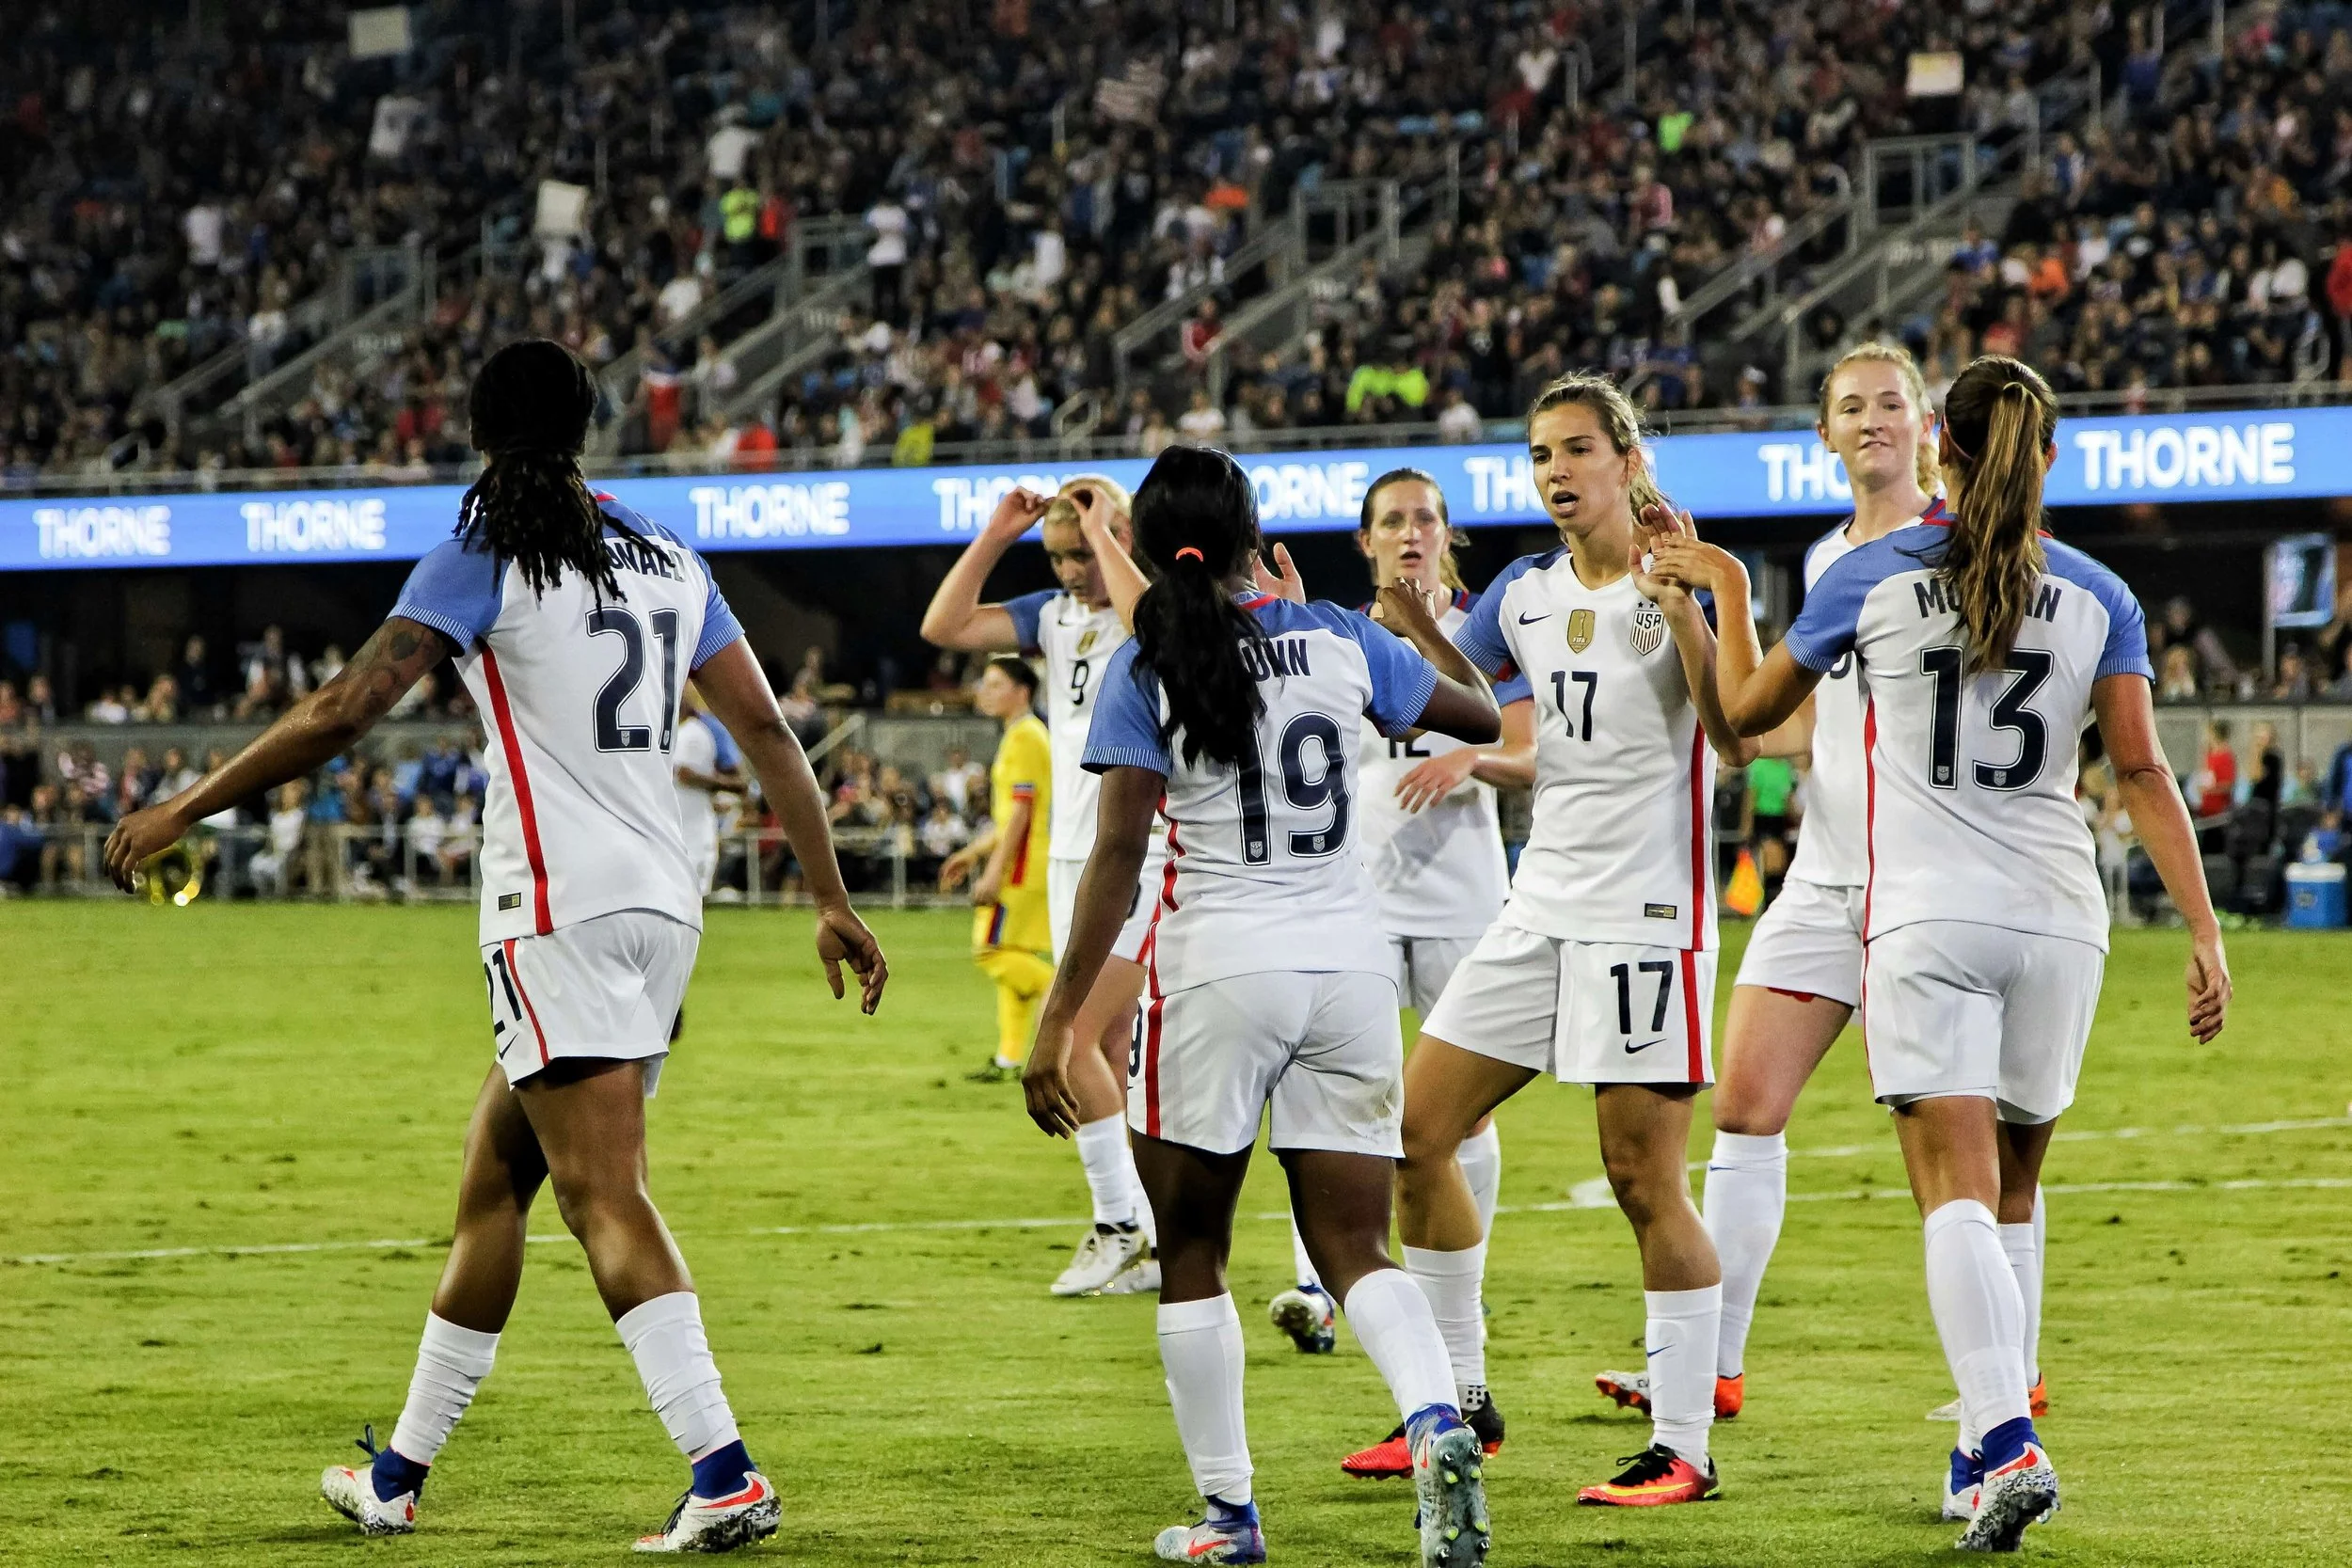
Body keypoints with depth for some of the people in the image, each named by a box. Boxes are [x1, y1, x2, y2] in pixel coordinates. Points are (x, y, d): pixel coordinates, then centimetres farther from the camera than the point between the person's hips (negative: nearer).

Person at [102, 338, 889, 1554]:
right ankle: (401, 1475, 24)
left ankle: (724, 1473, -25)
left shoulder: (484, 560, -6)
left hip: (560, 909, -7)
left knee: (605, 1196, -13)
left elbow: (342, 712, -12)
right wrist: (831, 902, 18)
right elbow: (766, 731, 14)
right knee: (494, 1179, 16)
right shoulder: (668, 562, 14)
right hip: (661, 906, 7)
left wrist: (182, 811, -5)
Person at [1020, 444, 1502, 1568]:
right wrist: (1419, 622, 39)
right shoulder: (1339, 640, 4)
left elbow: (1119, 854, -11)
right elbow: (1482, 716, 20)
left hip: (1220, 969, -3)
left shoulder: (1145, 670, -5)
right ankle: (1436, 1423, -22)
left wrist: (1060, 1019, -7)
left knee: (1191, 1252, 12)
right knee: (1354, 1249, 6)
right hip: (1350, 963, 3)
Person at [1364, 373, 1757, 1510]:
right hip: (1540, 908, 7)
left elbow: (1736, 740, -20)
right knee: (1416, 1132, 5)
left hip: (1647, 915, -7)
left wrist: (1679, 604, -28)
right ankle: (1457, 1402, 17)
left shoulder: (1680, 584, -8)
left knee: (1643, 1179, -8)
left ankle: (1683, 1448, -1)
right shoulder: (1525, 595, 10)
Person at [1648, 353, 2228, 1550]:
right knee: (2009, 1195, 16)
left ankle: (2008, 1442, -28)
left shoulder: (1870, 579, 1)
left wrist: (1724, 588, 29)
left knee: (1958, 1197, -10)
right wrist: (2203, 932, -1)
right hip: (2056, 916, 2)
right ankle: (1984, 1453, 18)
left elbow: (1745, 711, 13)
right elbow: (2141, 772, -2)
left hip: (1926, 920, -2)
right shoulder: (2097, 598, 4)